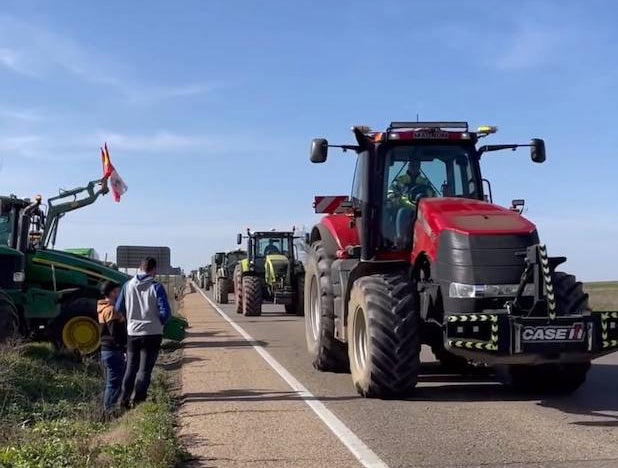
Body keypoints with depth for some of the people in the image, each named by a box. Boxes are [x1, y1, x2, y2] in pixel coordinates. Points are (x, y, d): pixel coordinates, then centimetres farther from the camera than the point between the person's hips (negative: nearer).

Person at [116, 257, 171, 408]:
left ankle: (124, 399, 12)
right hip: (152, 334, -3)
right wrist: (160, 322, 5)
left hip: (132, 334, 3)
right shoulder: (156, 287, -12)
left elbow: (119, 309, 7)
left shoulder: (128, 285, -1)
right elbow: (165, 312, -15)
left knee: (131, 367, 16)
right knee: (145, 369, 6)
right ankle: (138, 401, 4)